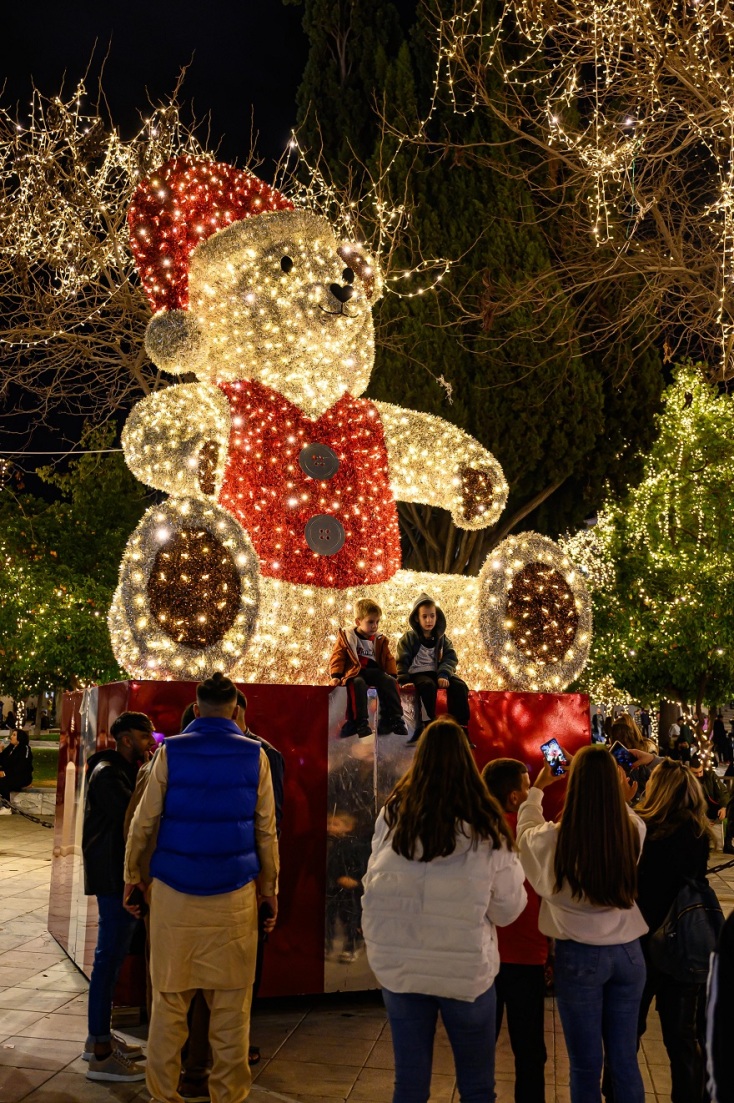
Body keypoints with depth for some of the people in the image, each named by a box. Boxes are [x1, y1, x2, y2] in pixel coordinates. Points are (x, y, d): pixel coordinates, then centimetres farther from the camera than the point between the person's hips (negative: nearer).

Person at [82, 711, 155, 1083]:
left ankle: (101, 1037, 28)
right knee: (110, 958, -6)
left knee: (113, 955, 16)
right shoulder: (108, 774, -14)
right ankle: (101, 1055, -1)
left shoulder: (127, 772, 16)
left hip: (122, 874, 10)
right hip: (114, 875, -10)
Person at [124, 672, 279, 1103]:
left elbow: (143, 822, 2)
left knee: (169, 999, 10)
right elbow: (266, 829, 3)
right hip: (235, 896, 0)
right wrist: (270, 887, 11)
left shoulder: (171, 751, -1)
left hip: (174, 892, 0)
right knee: (231, 1004, 7)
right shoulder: (254, 755, 0)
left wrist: (132, 875, 13)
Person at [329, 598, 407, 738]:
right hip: (354, 672, -3)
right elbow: (337, 656, 1)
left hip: (374, 671, 4)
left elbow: (388, 659, 17)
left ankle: (395, 719, -18)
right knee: (358, 684, -38)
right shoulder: (346, 636, 5)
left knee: (389, 682, -25)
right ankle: (360, 722, -37)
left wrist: (393, 676, 3)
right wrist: (336, 676, -10)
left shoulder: (380, 640, 15)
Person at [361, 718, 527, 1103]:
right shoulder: (484, 825, -13)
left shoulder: (391, 816, -7)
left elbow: (372, 888, 3)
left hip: (399, 966, 2)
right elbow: (508, 909, -4)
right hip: (467, 969, -2)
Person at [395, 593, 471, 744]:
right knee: (428, 685, -39)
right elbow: (402, 662, 0)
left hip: (437, 673, 4)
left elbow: (450, 658, 4)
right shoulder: (409, 638, 2)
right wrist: (403, 681, -14)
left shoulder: (442, 638, 11)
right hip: (417, 673, -4)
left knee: (459, 686, -23)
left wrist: (444, 674, -15)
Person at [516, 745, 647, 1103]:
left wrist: (537, 789, 21)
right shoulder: (634, 831, -12)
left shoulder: (554, 839, -16)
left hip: (578, 955, -2)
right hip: (628, 952, 3)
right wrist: (620, 800, 26)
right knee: (625, 1060, 15)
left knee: (586, 1064, 11)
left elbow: (526, 828, 8)